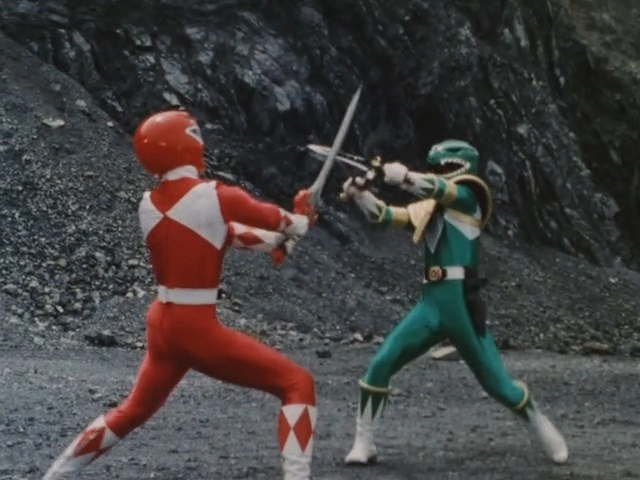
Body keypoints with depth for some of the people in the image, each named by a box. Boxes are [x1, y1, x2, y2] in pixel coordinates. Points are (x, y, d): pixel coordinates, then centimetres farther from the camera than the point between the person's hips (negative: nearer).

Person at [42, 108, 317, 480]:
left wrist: (275, 239, 19)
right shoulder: (216, 197, -14)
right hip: (198, 327, -7)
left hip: (161, 323, 7)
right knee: (297, 384, -1)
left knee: (136, 409, 28)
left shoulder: (149, 206, 5)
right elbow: (285, 225, 4)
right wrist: (302, 223, 25)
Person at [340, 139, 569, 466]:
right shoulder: (427, 207, 18)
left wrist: (401, 176, -20)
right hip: (430, 303, 6)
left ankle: (541, 426, 26)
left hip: (462, 304, -6)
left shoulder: (466, 195, -1)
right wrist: (360, 194, 1)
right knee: (379, 366, -5)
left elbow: (436, 189, -22)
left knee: (497, 385, 1)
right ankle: (363, 443, 4)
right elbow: (386, 216, 15)